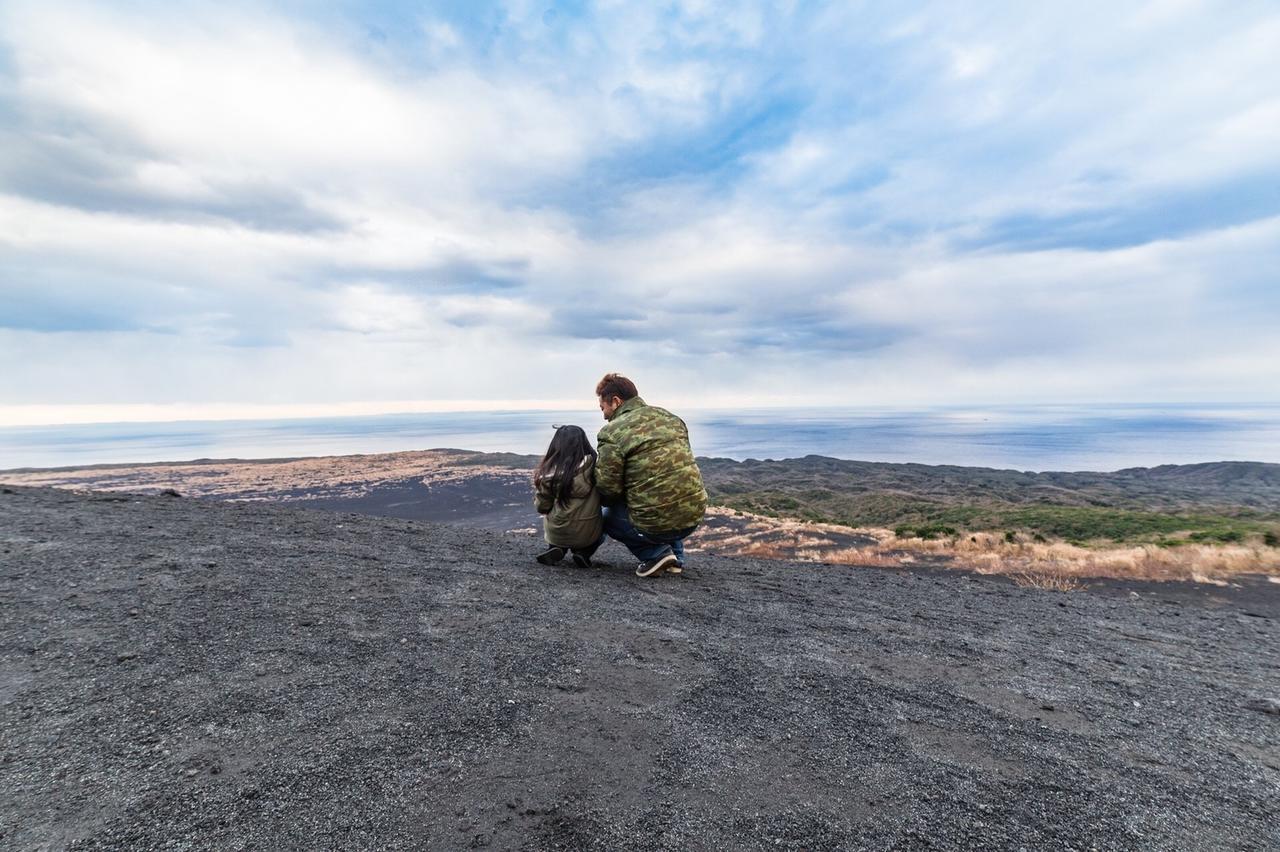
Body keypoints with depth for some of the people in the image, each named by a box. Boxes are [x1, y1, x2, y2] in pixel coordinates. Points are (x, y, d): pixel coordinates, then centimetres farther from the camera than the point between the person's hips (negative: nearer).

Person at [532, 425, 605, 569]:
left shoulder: (548, 472, -14)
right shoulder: (592, 465, -17)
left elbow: (542, 507, -5)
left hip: (555, 534, 2)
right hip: (588, 534, -2)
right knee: (602, 522, 31)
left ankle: (556, 549, 7)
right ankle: (584, 552, 4)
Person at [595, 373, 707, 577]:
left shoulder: (611, 433, -10)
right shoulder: (670, 417, 11)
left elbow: (608, 491, -10)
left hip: (655, 523, -6)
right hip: (695, 515, 6)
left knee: (607, 516, 24)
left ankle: (656, 553, 4)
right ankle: (675, 556, 24)